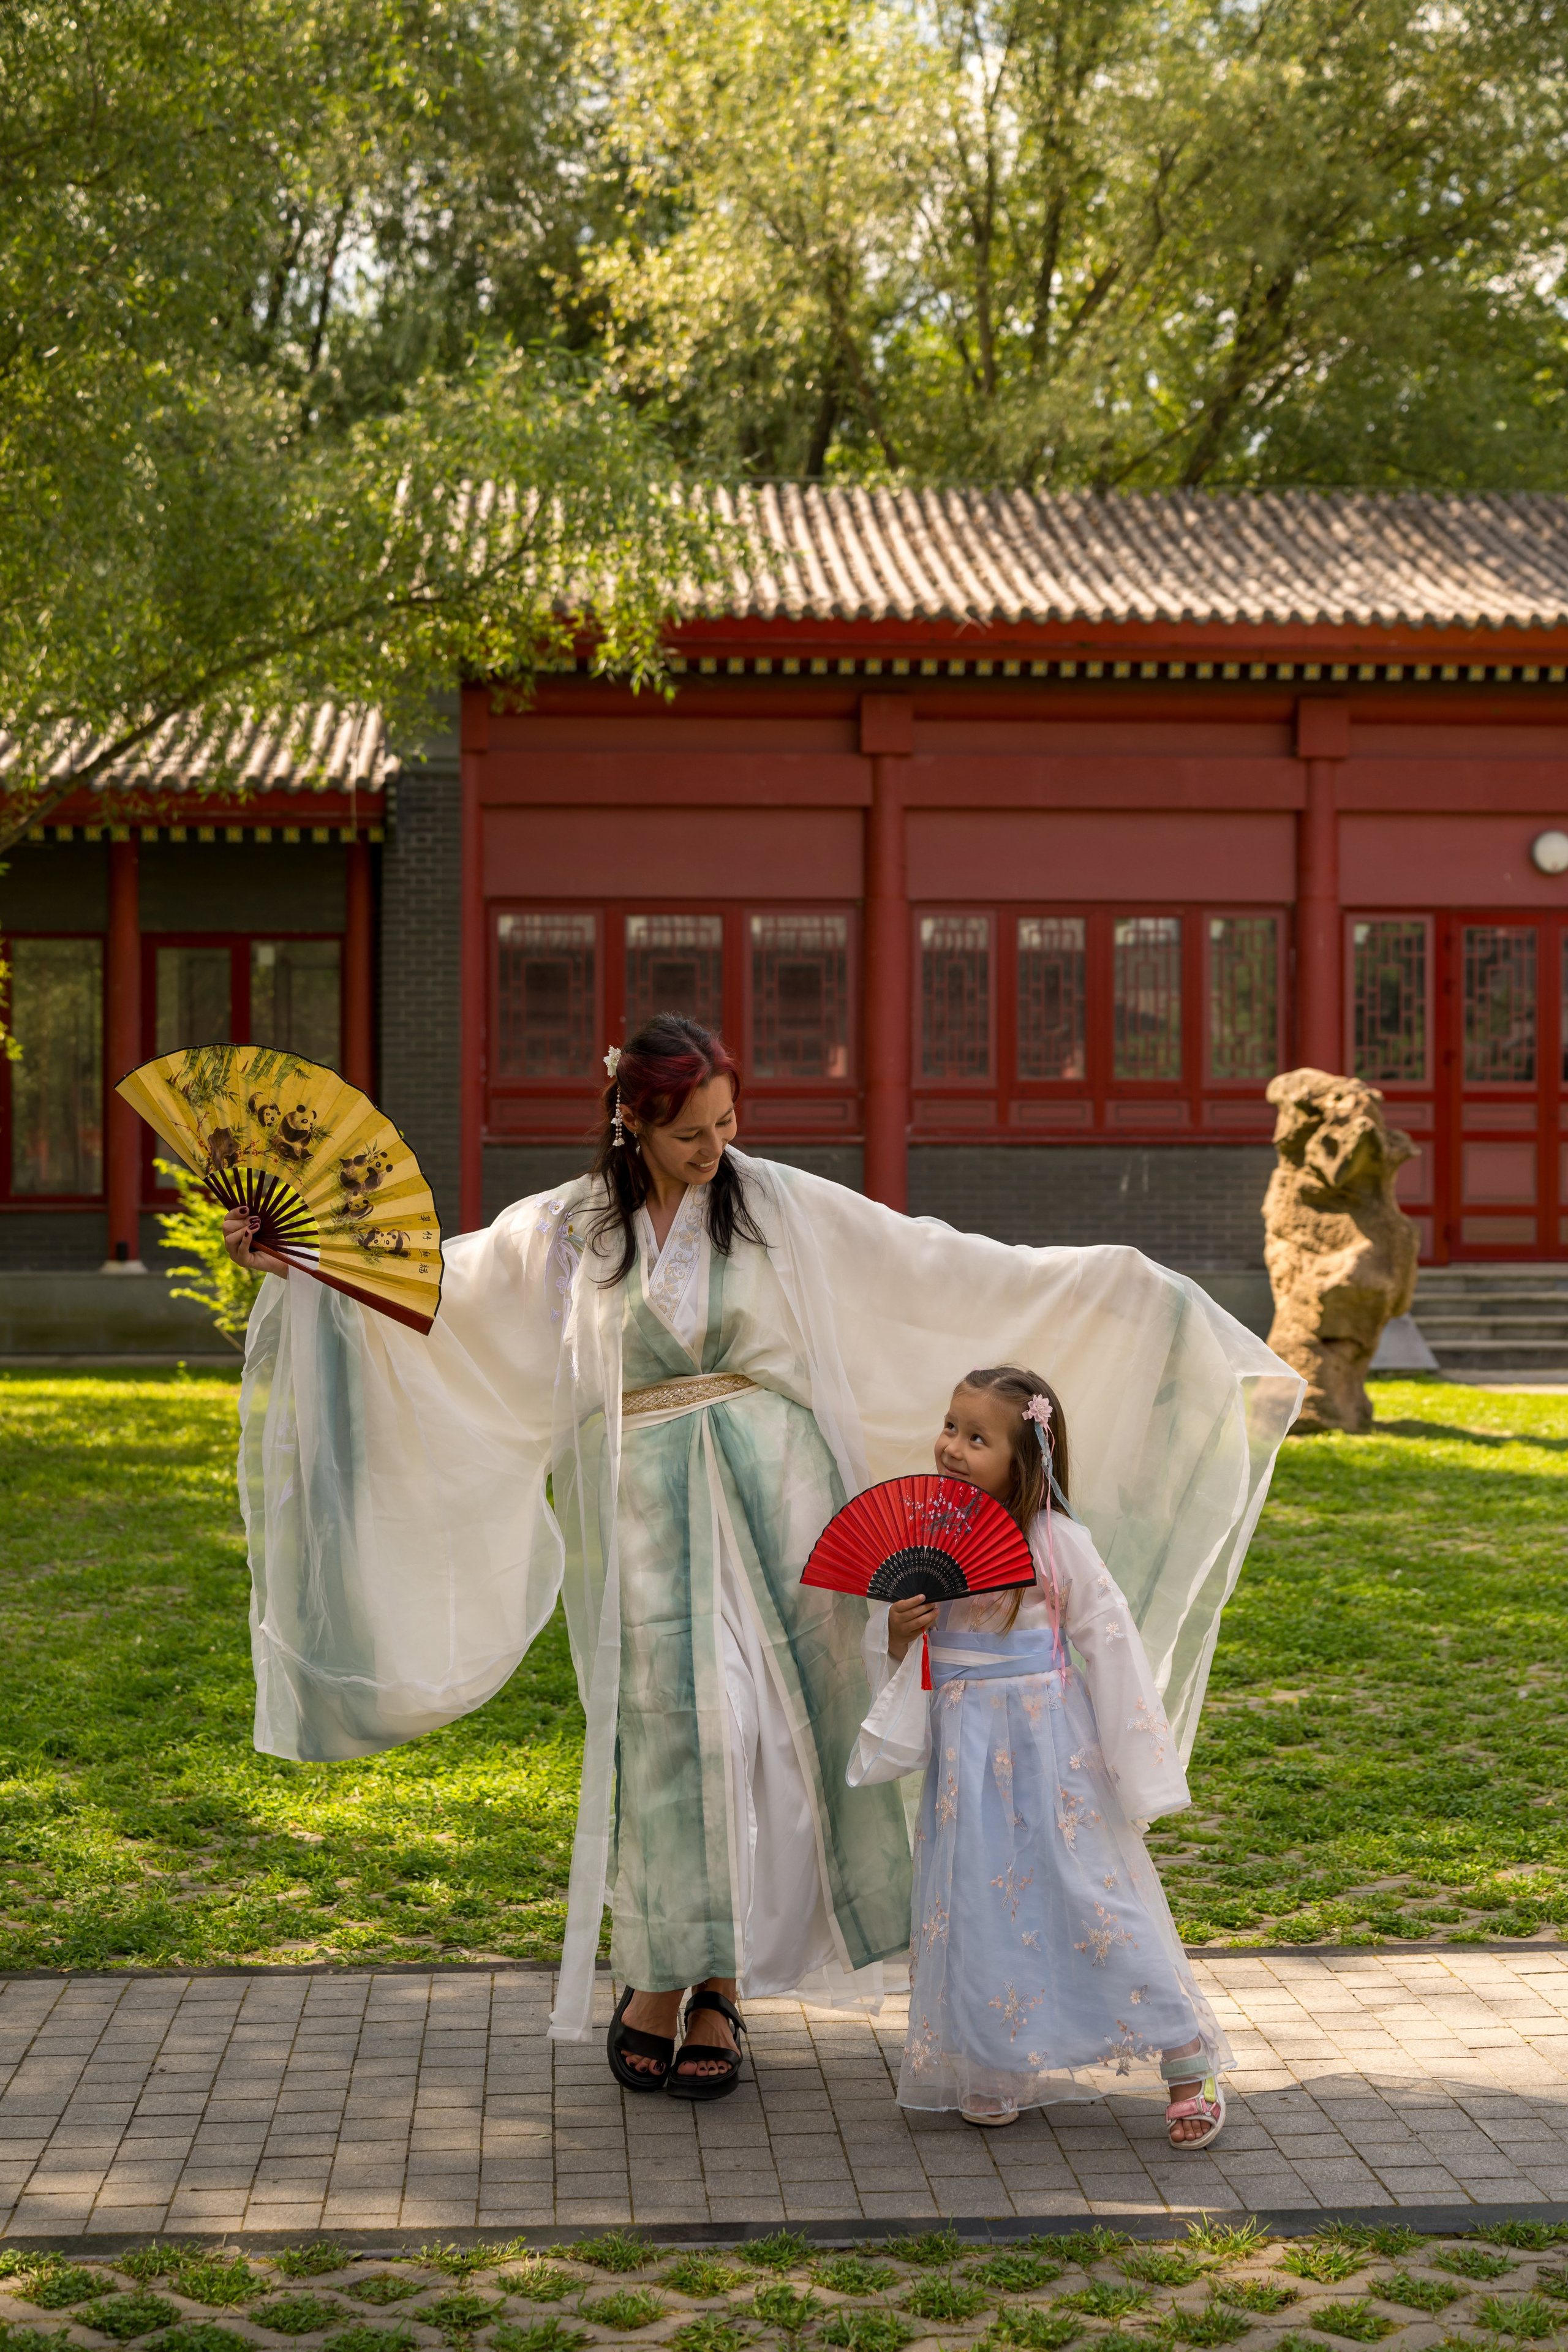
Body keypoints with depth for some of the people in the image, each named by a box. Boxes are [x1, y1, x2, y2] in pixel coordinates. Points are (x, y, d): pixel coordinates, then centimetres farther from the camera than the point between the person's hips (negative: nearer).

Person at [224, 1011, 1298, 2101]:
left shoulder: (782, 1204, 3)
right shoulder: (561, 1232, 3)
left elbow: (936, 1265, 4)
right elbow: (423, 1281, 7)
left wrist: (1113, 1284, 1)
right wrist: (293, 1263, -1)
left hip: (769, 1491, 1)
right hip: (642, 1510, -1)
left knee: (755, 1730, -2)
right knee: (670, 1725, -8)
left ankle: (721, 1985, 11)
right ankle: (657, 1977, 8)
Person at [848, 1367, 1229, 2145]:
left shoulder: (1057, 1542, -9)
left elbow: (1109, 1641, -4)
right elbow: (894, 1659, 13)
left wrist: (1133, 1759, -4)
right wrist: (899, 1636, -11)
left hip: (1049, 1741, -4)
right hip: (966, 1750, 4)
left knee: (1090, 1891, -2)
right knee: (978, 1902, 6)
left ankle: (1187, 2064, 9)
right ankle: (995, 2071, 21)